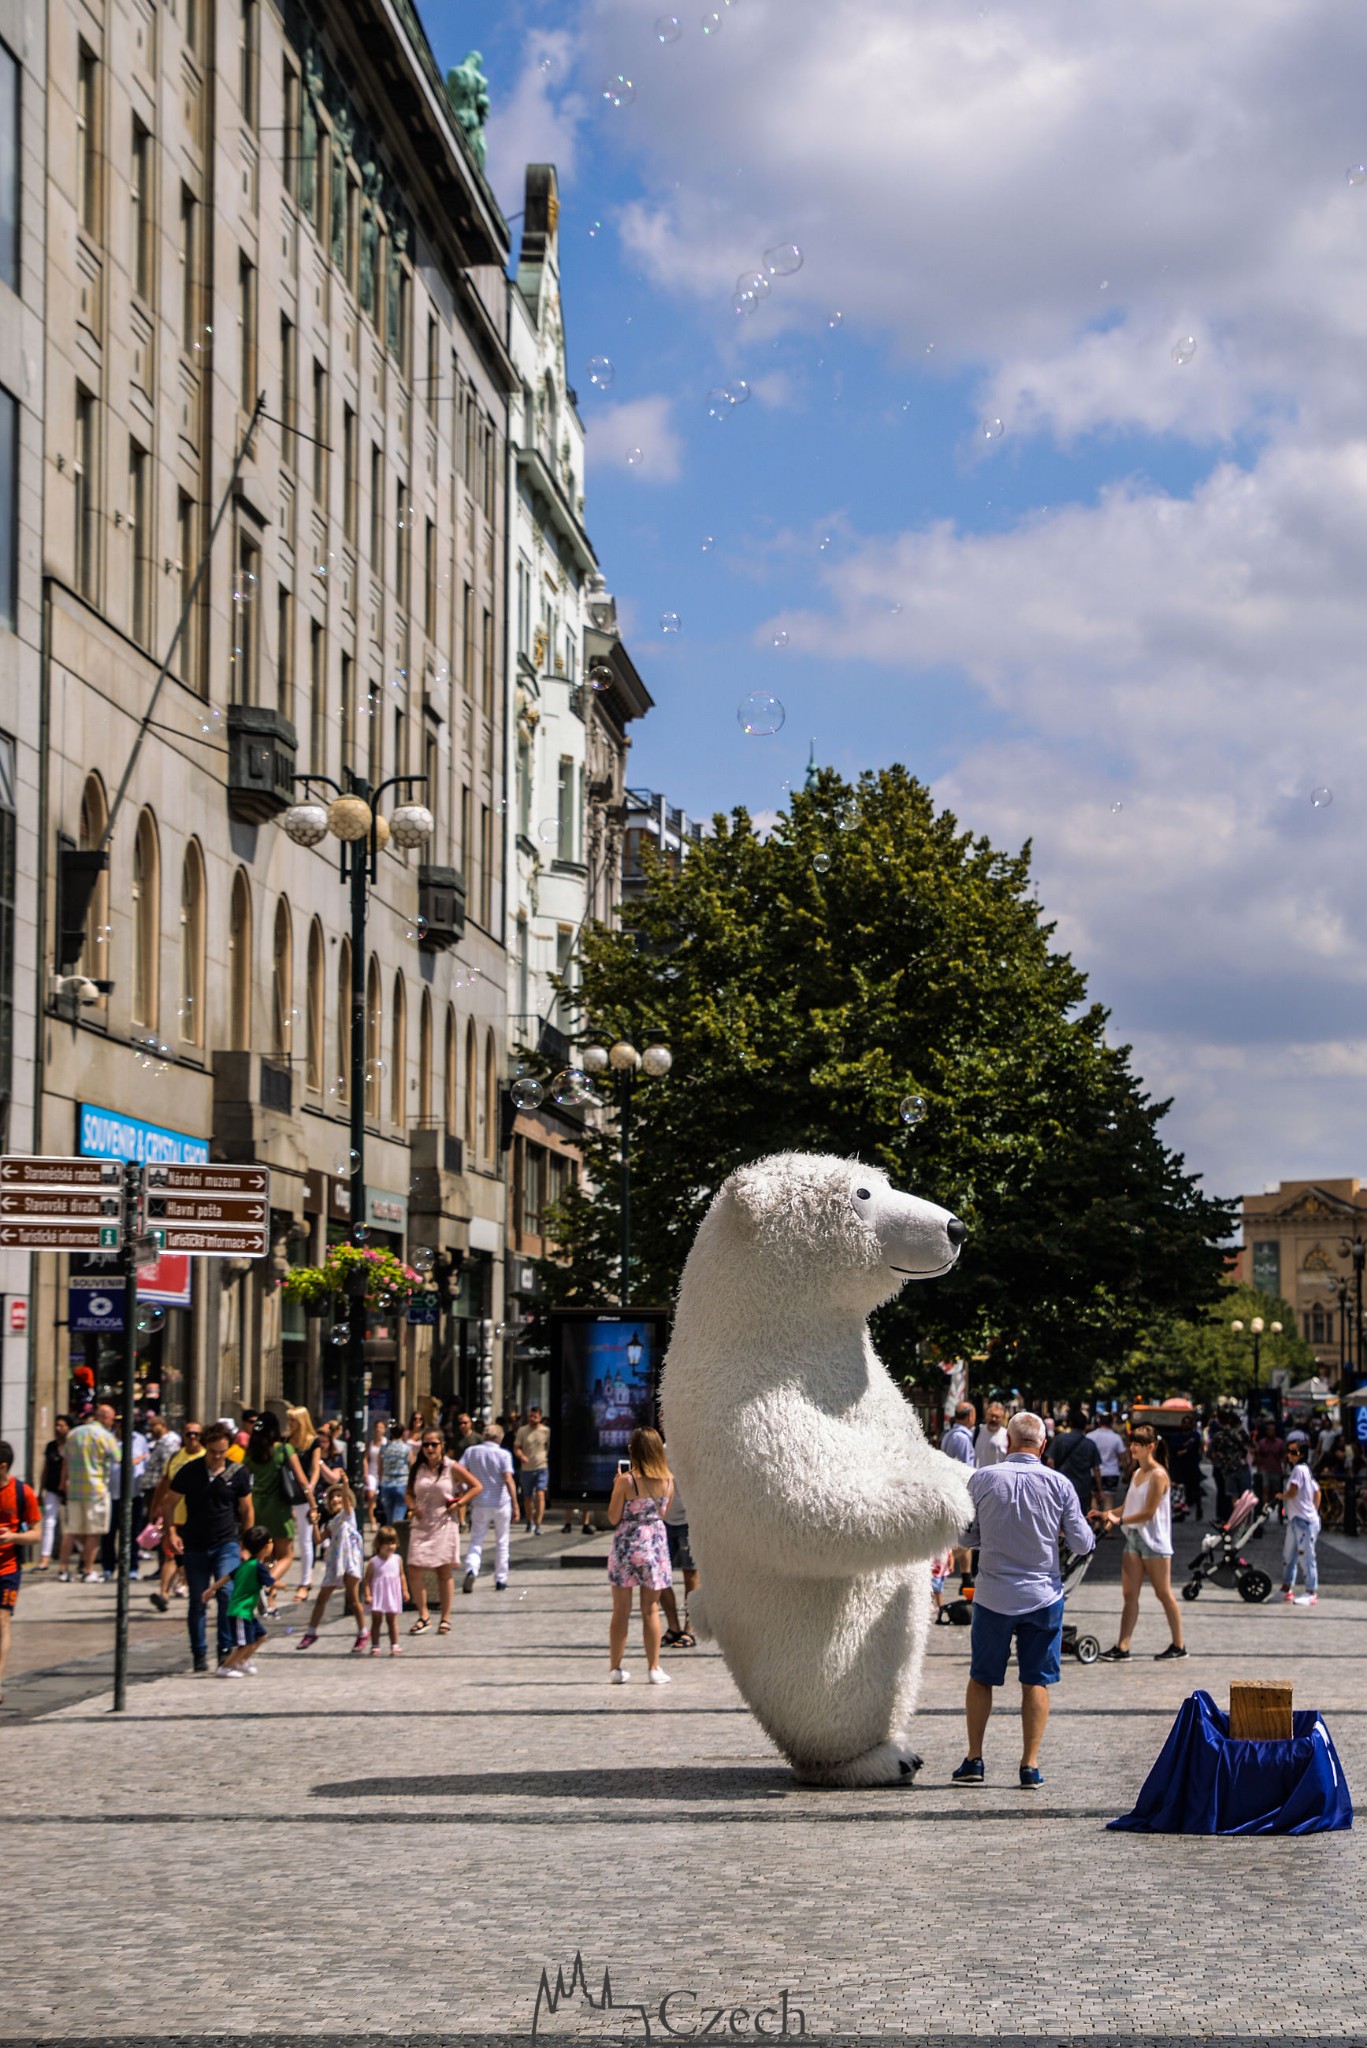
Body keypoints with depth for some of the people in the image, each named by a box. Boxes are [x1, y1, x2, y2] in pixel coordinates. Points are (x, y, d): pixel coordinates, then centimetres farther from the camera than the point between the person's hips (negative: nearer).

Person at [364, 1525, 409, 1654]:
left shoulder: (397, 1559, 2)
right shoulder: (374, 1562, -8)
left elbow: (402, 1575, 11)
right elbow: (368, 1579, -7)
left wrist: (405, 1590, 8)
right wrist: (367, 1595, -14)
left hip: (392, 1595, 2)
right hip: (378, 1595, -2)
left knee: (392, 1621, 7)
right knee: (376, 1620, 3)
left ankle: (394, 1646, 11)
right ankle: (375, 1646, 8)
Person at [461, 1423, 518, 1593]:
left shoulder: (471, 1452, 0)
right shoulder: (503, 1454, -9)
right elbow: (508, 1479, -17)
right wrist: (515, 1504, -16)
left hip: (480, 1503, 1)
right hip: (501, 1503, -1)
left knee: (476, 1540, 7)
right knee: (501, 1542, 12)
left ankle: (471, 1569, -19)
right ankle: (500, 1580, 16)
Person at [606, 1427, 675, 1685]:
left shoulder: (627, 1480, -14)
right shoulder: (668, 1480, -2)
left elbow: (613, 1518, -8)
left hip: (627, 1545, -2)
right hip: (655, 1545, 2)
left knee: (621, 1610, 7)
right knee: (651, 1610, 9)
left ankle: (615, 1668, 10)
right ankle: (654, 1668, 8)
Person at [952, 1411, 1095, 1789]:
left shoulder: (981, 1480, -6)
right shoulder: (1058, 1484, -6)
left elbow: (965, 1536, 3)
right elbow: (1081, 1542, -1)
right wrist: (1089, 1532, 22)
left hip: (993, 1596, 0)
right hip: (1043, 1596, 0)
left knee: (981, 1678, 13)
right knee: (1036, 1681, 7)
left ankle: (974, 1759, 15)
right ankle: (1030, 1765, 5)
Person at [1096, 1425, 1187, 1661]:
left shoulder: (1158, 1475, -13)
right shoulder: (1136, 1473, 13)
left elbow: (1148, 1512, -18)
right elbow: (1127, 1507, 14)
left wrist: (1119, 1520, -21)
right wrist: (1107, 1514, -2)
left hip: (1154, 1541, -8)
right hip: (1133, 1538, 8)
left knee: (1163, 1594, 2)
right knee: (1129, 1594, 1)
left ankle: (1178, 1645, 13)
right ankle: (1122, 1647, -1)